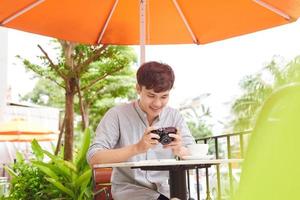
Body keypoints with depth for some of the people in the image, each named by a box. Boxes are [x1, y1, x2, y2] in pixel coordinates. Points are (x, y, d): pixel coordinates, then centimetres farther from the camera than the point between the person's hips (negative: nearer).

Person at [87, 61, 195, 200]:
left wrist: (180, 150, -24)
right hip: (130, 189, -4)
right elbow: (93, 158, -16)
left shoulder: (174, 116, 4)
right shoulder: (117, 115, -7)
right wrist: (137, 148, -29)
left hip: (166, 188, 4)